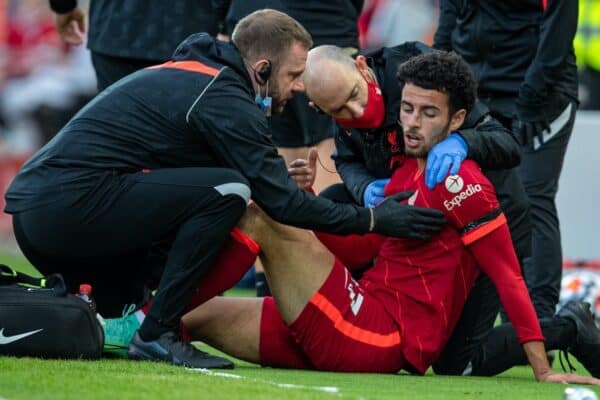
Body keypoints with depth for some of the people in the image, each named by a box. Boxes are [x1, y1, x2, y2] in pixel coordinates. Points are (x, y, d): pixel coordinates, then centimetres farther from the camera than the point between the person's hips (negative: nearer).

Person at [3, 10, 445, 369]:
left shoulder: (185, 74, 22)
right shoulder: (222, 97, -7)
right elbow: (280, 200, -8)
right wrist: (372, 219, -2)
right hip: (70, 205, -10)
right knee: (226, 191, -14)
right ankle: (158, 334, -10)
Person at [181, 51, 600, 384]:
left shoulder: (460, 183, -10)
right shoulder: (406, 172, 17)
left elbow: (510, 277, -12)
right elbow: (357, 250, 19)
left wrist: (543, 370, -16)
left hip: (381, 340, -9)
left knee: (258, 216, -13)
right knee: (201, 316, 4)